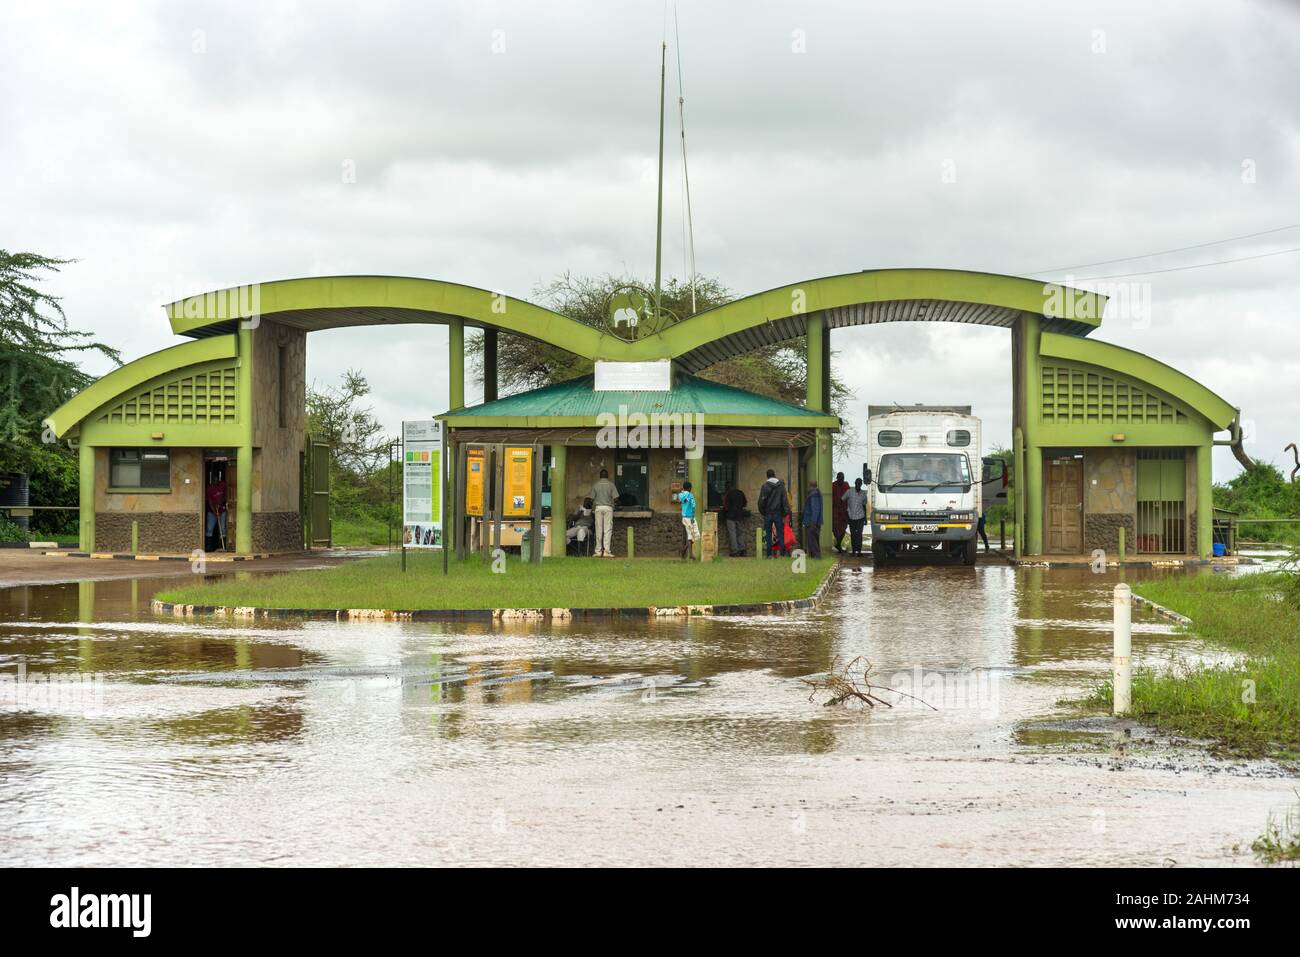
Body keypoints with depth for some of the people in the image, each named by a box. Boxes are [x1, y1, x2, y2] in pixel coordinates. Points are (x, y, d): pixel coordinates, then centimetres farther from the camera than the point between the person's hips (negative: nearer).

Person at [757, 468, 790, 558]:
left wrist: (762, 512, 8)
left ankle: (769, 554, -1)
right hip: (778, 513, 1)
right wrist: (786, 512, 3)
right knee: (780, 534, 4)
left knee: (768, 535, 3)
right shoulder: (781, 485, 1)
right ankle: (783, 553, 0)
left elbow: (761, 501, -4)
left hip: (768, 513, -1)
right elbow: (784, 500, 0)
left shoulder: (765, 486, -4)